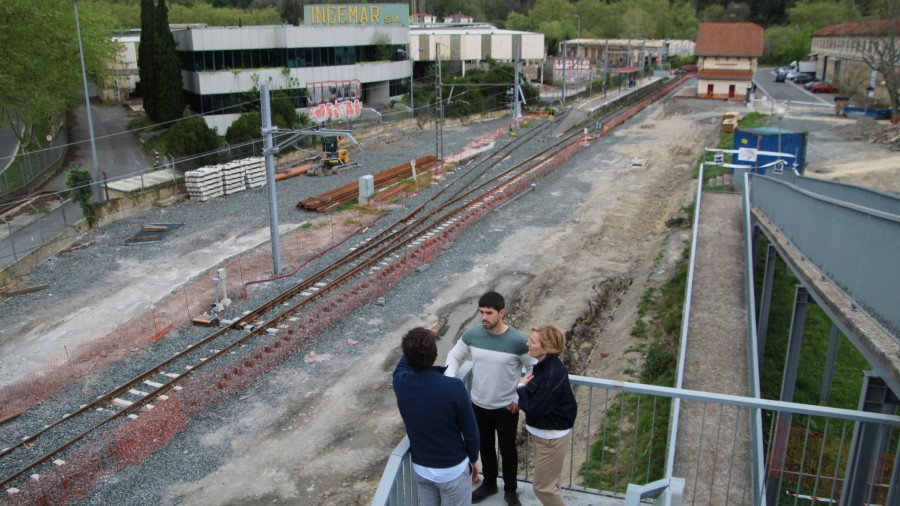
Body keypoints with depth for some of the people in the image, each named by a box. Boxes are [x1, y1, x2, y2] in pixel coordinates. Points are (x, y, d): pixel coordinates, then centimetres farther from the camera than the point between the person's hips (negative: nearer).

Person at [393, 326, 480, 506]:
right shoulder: (453, 387, -28)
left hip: (420, 467, 4)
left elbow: (403, 364, 12)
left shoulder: (400, 383, -16)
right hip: (452, 469, -4)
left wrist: (414, 345, 25)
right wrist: (473, 459, 3)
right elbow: (470, 430, -15)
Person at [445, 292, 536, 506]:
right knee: (485, 447, 23)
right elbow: (454, 356, 2)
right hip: (478, 405, 3)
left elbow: (535, 369, -9)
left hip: (506, 408, -3)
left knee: (508, 450, 17)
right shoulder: (472, 334, -14)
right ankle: (489, 484, 47)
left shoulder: (518, 341, -23)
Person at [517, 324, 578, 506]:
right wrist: (526, 387, -8)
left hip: (552, 437, -9)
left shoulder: (553, 375, -30)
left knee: (542, 486, 5)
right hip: (545, 433, 9)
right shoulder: (545, 365, -1)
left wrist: (522, 387, -11)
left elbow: (534, 409, -25)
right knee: (548, 482, 24)